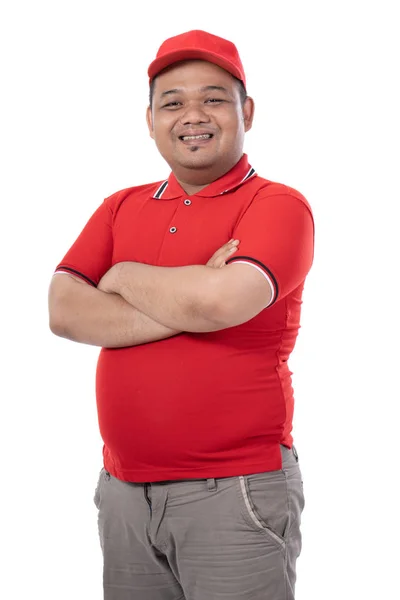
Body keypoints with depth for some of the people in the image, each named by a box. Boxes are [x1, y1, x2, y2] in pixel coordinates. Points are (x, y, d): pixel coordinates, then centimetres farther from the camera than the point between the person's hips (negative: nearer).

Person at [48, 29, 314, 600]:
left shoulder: (278, 205, -6)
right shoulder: (121, 207, 11)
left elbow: (218, 300, -24)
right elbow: (64, 312, -3)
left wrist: (124, 275, -6)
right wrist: (184, 306, -14)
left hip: (236, 493, -5)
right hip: (123, 489, 5)